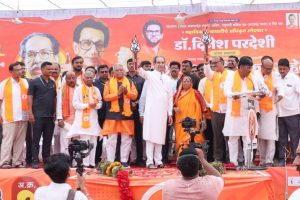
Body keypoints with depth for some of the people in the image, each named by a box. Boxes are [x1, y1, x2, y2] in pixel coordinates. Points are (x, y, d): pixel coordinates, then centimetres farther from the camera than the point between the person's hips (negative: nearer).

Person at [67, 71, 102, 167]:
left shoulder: (96, 90, 14)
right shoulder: (78, 89, 0)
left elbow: (100, 103, 12)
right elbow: (75, 104, -6)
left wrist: (96, 105, -10)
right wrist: (87, 105, -15)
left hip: (93, 118, 5)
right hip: (82, 118, -5)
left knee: (93, 142, 4)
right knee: (84, 142, -6)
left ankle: (91, 163, 9)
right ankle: (85, 163, -4)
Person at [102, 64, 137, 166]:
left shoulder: (130, 82, 9)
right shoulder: (109, 82, 5)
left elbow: (135, 95, 1)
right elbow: (106, 97, -6)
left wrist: (126, 92, -15)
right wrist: (118, 93, -15)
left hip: (126, 113, 2)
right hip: (113, 113, -1)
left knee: (126, 139, 3)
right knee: (112, 139, 0)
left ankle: (124, 161, 11)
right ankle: (110, 161, 6)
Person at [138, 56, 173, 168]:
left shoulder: (167, 79, 14)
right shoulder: (150, 75, 1)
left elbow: (170, 97, 15)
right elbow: (141, 72, -22)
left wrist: (170, 113, 10)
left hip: (163, 111, 4)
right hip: (151, 110, -4)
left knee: (160, 136, 8)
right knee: (150, 136, -5)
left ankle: (158, 160, 14)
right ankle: (150, 161, -4)